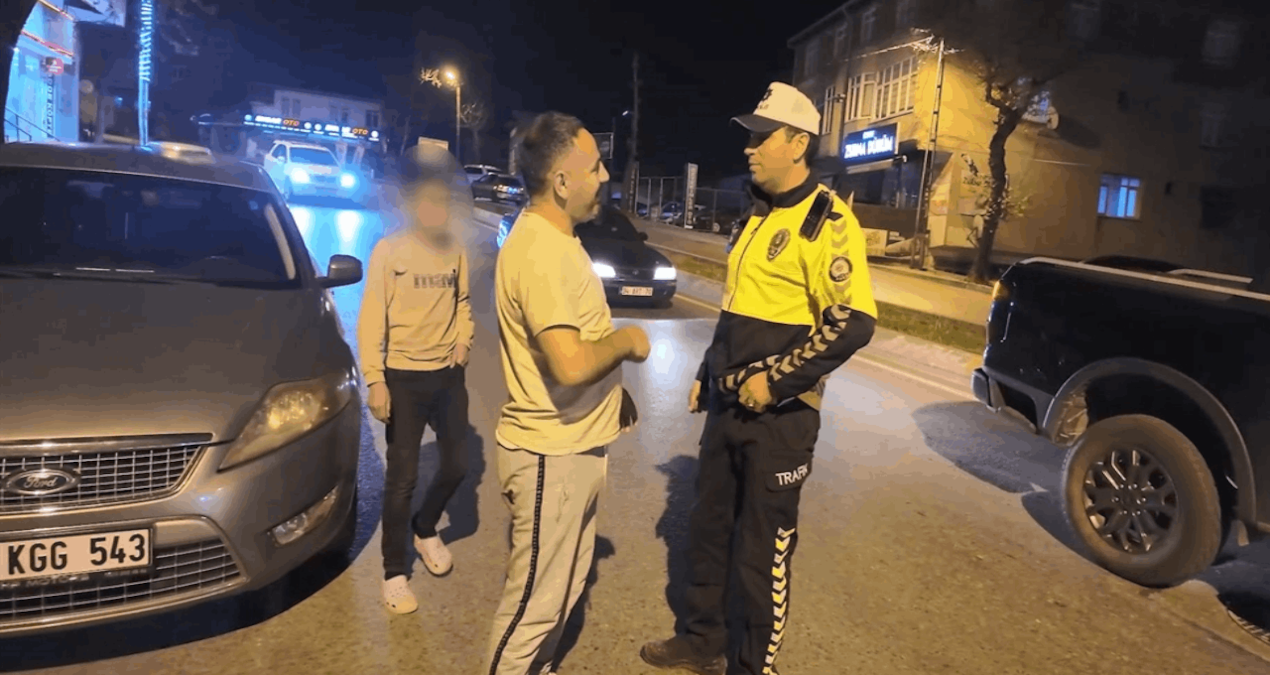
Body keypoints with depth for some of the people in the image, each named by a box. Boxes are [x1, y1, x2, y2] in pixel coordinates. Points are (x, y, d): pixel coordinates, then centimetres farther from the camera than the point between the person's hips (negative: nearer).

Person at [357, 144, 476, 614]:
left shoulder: (455, 251, 2)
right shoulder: (388, 251, -10)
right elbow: (371, 320, -12)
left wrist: (463, 340, -3)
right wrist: (374, 379, -17)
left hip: (448, 374, 4)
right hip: (403, 378, -4)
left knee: (457, 464, 12)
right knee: (402, 478, 2)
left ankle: (426, 530, 40)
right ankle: (395, 573, 19)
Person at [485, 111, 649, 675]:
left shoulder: (555, 238, 9)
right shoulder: (538, 253, -25)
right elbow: (571, 364, -34)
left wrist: (616, 391, 15)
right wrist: (627, 341, -17)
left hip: (575, 445, 10)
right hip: (551, 455, -10)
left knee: (564, 585, 25)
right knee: (536, 600, 7)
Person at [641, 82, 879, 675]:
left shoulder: (826, 221, -14)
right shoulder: (757, 217, 13)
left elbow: (853, 323, -22)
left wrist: (774, 380, -21)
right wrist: (708, 375, 19)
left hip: (779, 415, -8)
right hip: (729, 404, 8)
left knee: (763, 553, 5)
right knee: (708, 528, 19)